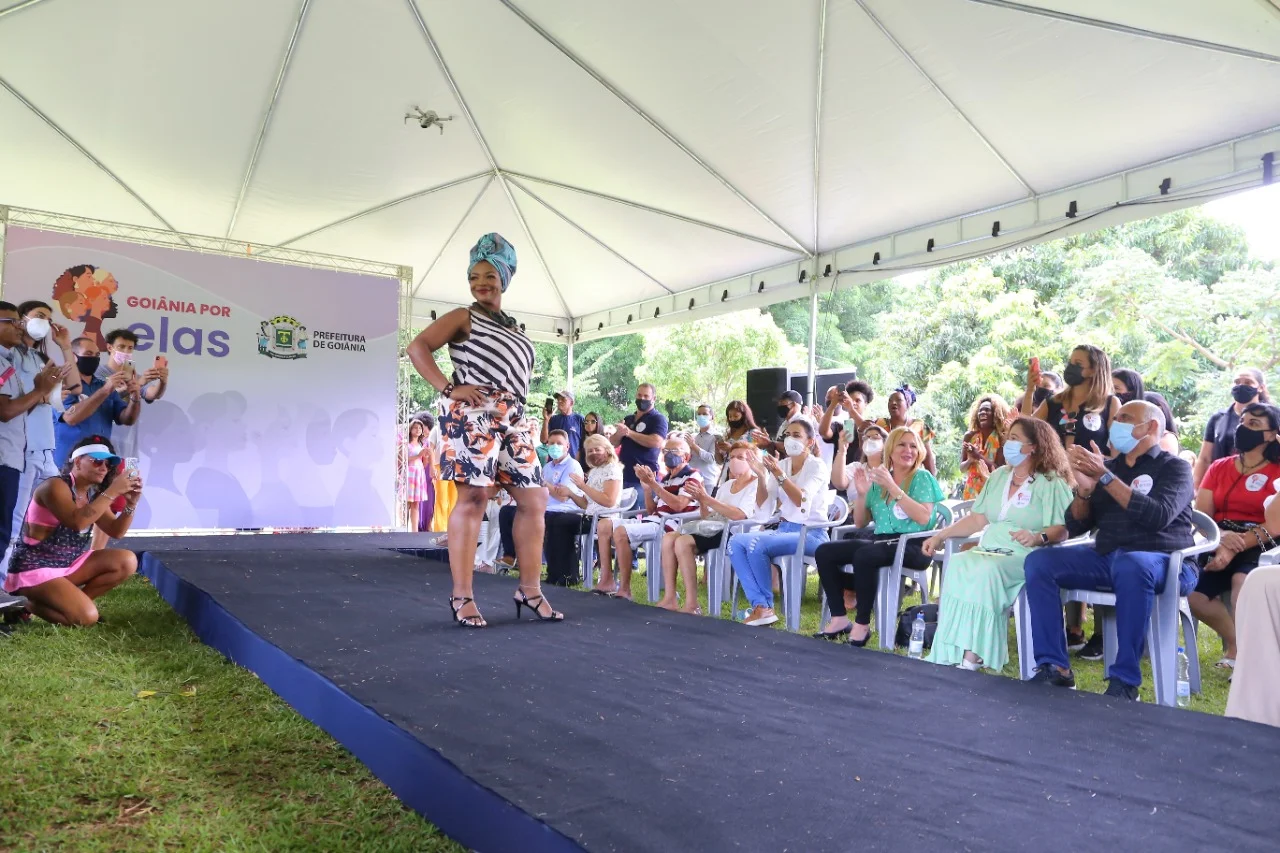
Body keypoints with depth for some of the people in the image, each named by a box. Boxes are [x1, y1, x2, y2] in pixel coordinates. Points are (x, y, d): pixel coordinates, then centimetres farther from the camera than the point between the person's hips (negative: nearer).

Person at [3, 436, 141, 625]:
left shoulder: (93, 494, 7)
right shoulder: (55, 487, -17)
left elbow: (116, 531, 3)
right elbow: (77, 522, -34)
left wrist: (131, 503, -13)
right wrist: (112, 492, -35)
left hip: (69, 562, 8)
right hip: (35, 567, -8)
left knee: (127, 561, -9)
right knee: (86, 616, -24)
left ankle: (69, 602, 0)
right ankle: (33, 606, 2)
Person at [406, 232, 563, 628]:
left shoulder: (512, 327, 24)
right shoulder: (464, 317, 5)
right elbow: (418, 347, -4)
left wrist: (520, 414, 14)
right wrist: (448, 389, -14)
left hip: (512, 421, 7)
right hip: (473, 416, -7)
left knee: (534, 500, 4)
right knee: (471, 499, -11)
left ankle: (530, 589, 12)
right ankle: (462, 596, -6)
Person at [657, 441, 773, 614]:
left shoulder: (757, 486, -4)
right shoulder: (726, 485, 21)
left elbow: (740, 515, -21)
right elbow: (708, 516, 18)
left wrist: (707, 498, -20)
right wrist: (702, 502, -1)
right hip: (713, 529, 8)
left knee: (683, 542, -27)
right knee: (668, 538, -10)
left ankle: (691, 604, -24)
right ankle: (670, 598, -12)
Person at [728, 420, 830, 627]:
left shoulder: (817, 466, -3)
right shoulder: (782, 464, 13)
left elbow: (801, 500, -19)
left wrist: (778, 474, -26)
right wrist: (762, 475, -5)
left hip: (810, 534, -6)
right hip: (783, 529, 6)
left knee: (757, 544, -31)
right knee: (736, 542, -20)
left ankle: (767, 606, -14)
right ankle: (760, 606, -22)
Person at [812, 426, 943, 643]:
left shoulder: (922, 478, 1)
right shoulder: (879, 479, 15)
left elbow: (924, 518, -15)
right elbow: (861, 523, 17)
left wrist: (893, 487, -17)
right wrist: (861, 494, 0)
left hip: (913, 546, -6)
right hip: (880, 540, 6)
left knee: (864, 555, -35)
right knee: (824, 552, -11)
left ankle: (862, 624, -22)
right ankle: (839, 618, -8)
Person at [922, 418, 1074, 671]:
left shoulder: (1052, 483, -1)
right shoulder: (998, 476, 19)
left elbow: (1061, 529, -9)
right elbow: (977, 519, 17)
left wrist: (1039, 537, -30)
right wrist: (940, 536, 10)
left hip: (1025, 556, -5)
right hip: (989, 551, 6)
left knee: (986, 572, -36)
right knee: (957, 564, -27)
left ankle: (973, 655, -34)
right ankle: (953, 654, -30)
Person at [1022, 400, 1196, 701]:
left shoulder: (1174, 467, 3)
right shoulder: (1108, 466, 17)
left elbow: (1159, 515, -18)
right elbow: (1074, 527, 12)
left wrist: (1105, 477, -21)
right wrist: (1085, 489, -8)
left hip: (1162, 561, -5)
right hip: (1106, 558, 6)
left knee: (1131, 564, -40)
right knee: (1038, 561, -16)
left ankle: (1125, 680, -31)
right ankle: (1054, 666, -18)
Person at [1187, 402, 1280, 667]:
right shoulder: (1218, 468, 15)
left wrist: (1234, 548, -22)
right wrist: (1221, 537, -18)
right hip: (1219, 545, 4)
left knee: (1242, 581, -35)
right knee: (1190, 591, -20)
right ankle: (1235, 641, 5)